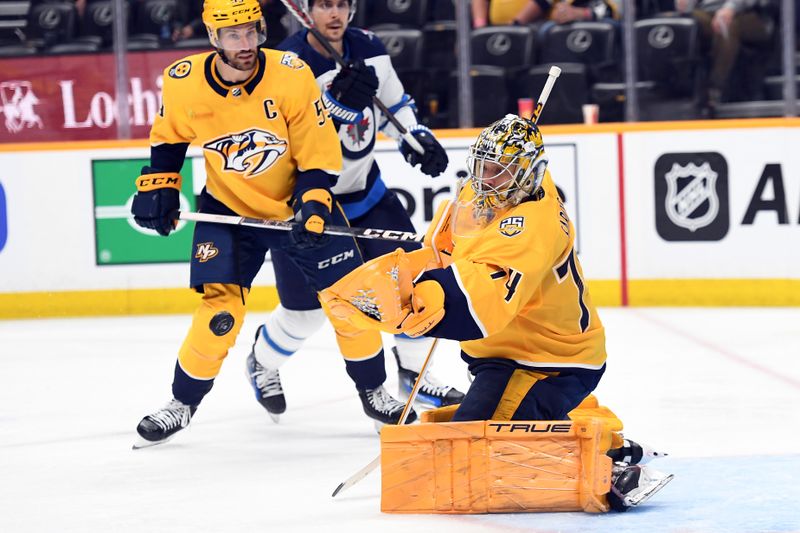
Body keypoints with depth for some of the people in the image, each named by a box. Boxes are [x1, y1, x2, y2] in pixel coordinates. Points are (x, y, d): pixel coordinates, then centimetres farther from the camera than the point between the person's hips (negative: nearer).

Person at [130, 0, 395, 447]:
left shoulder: (291, 76, -21)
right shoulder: (184, 83, -16)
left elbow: (320, 154, -14)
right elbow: (169, 137, 7)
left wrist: (312, 207, -24)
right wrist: (158, 188, 0)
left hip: (295, 202, 0)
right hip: (228, 207, 0)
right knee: (220, 305, -13)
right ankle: (183, 404, 3)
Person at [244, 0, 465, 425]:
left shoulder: (369, 51, -5)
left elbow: (394, 105, 12)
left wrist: (417, 139, -4)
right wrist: (337, 100, -43)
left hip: (364, 188, 6)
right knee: (309, 305, -4)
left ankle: (413, 372, 17)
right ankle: (263, 362, 25)